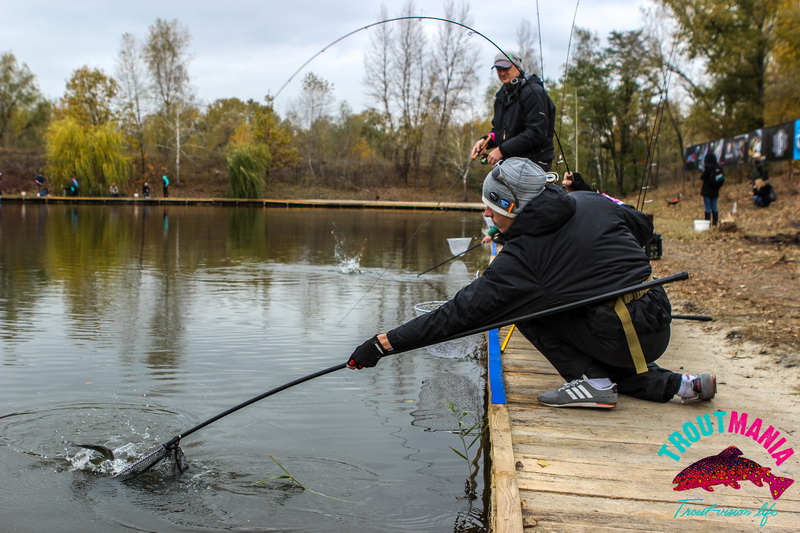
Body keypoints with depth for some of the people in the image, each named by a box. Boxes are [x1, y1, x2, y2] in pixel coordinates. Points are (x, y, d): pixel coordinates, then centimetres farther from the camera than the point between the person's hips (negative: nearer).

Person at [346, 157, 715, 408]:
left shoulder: (521, 257, -13)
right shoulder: (591, 202, 4)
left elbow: (459, 314, -14)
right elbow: (643, 227, 21)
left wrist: (384, 344, -10)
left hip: (624, 337, -8)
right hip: (660, 330, 8)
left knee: (524, 307, 2)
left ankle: (591, 382, -2)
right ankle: (672, 384, 15)